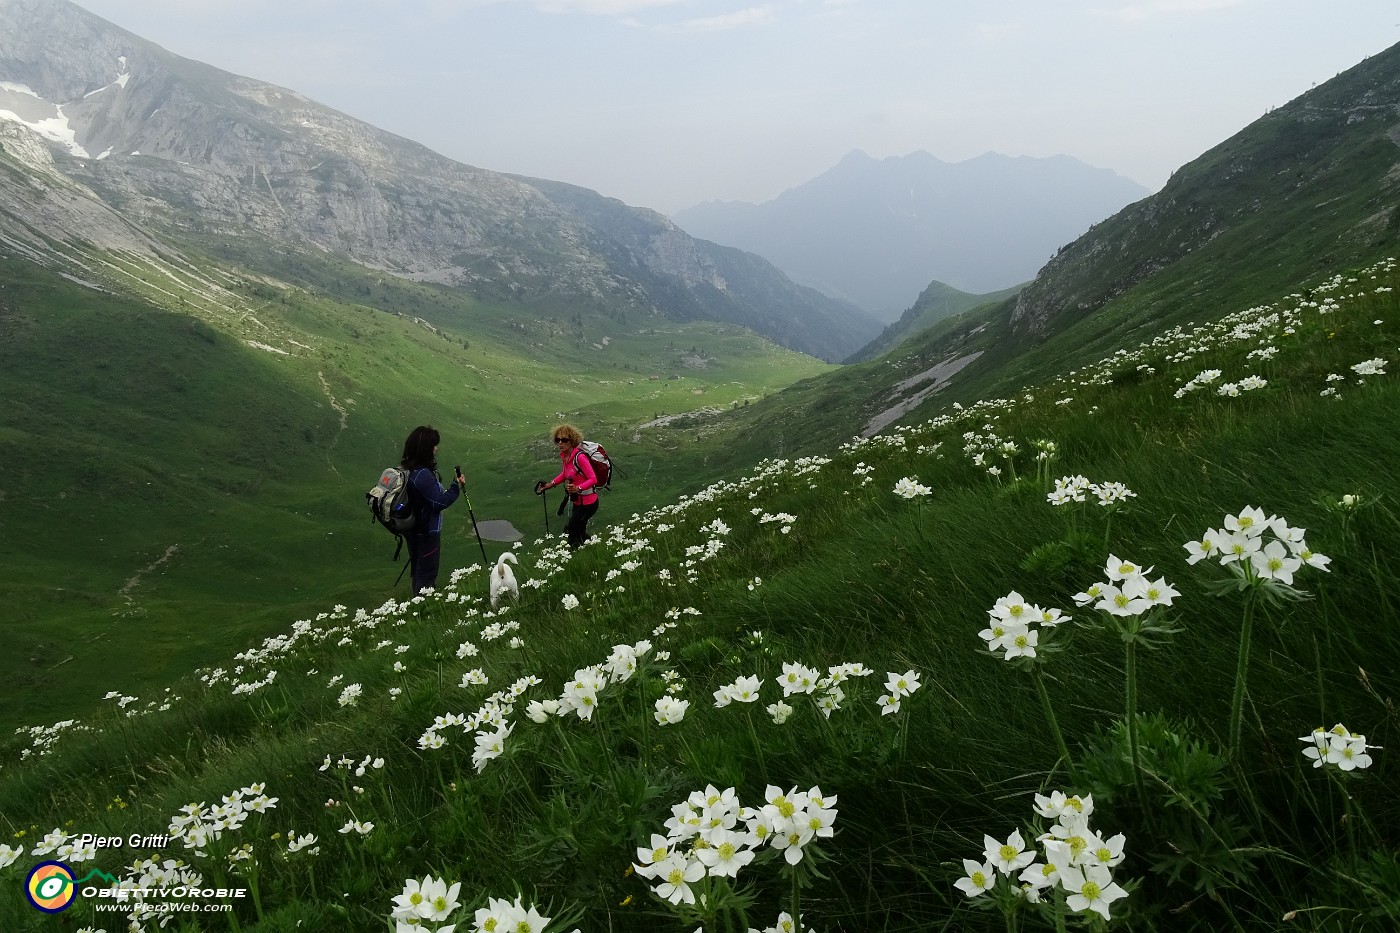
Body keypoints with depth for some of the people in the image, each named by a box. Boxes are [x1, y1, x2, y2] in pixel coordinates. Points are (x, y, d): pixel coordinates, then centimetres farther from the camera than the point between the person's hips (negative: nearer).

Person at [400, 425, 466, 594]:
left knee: (418, 570, 22)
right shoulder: (423, 475, -28)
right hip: (427, 531, -9)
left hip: (413, 529, 9)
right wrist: (456, 487, -15)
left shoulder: (405, 468, 0)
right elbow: (440, 502, -26)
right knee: (427, 573, 5)